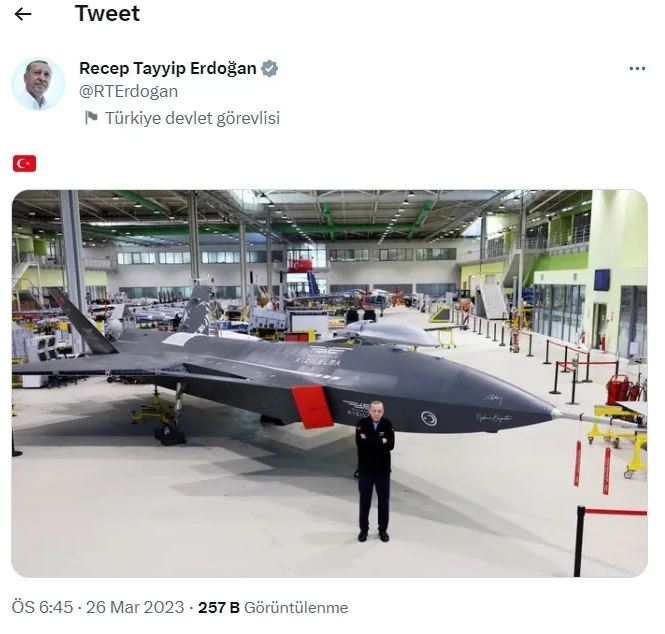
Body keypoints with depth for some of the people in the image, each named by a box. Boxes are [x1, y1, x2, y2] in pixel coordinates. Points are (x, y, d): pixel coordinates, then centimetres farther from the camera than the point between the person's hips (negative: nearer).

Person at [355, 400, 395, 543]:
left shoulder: (387, 424, -6)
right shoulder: (362, 424, -10)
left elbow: (390, 445, -16)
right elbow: (360, 443, -23)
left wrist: (370, 441, -19)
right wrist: (380, 442, -21)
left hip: (383, 469, 1)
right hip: (365, 469, -1)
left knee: (384, 501, 12)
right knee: (365, 500, 12)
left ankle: (383, 530, 30)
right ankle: (364, 529, 29)